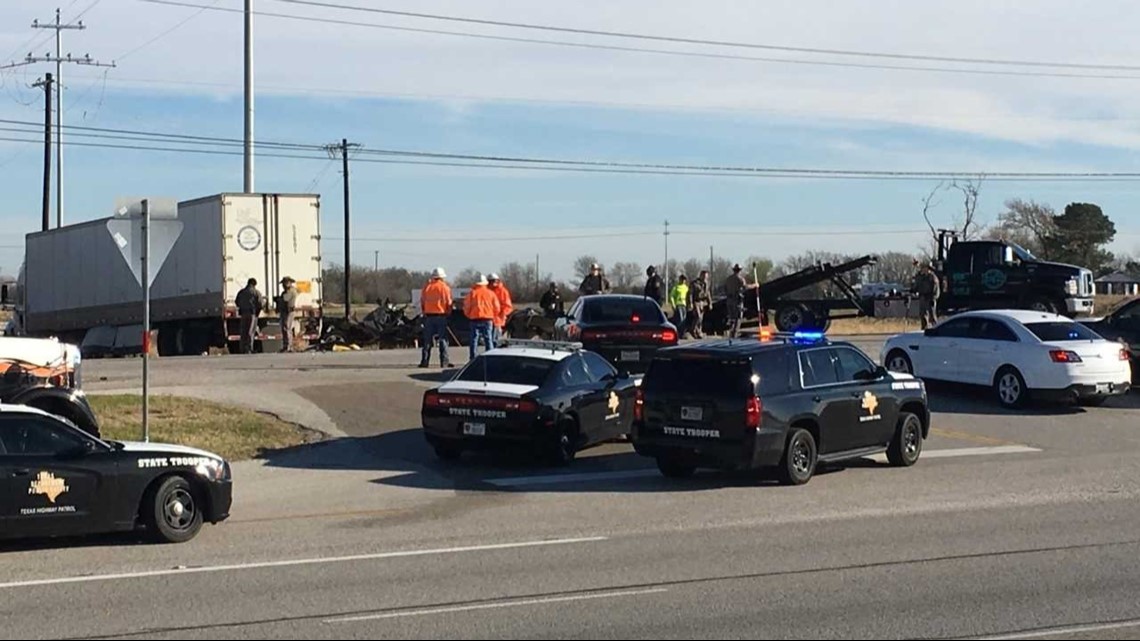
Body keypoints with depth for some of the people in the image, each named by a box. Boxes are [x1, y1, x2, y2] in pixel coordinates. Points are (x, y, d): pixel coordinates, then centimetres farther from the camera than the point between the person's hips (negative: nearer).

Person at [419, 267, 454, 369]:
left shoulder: (427, 287, 5)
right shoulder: (445, 287, -5)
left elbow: (422, 301, 7)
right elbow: (449, 303, -5)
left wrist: (424, 313, 15)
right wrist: (448, 314, 9)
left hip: (428, 316, 3)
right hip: (441, 316, -3)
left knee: (427, 340, 8)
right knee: (443, 339, 1)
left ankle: (424, 361, 5)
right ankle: (444, 362, -3)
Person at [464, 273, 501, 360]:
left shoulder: (472, 293, 1)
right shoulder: (491, 293, 7)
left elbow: (466, 307, 0)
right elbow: (496, 308, 7)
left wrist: (469, 316, 17)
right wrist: (493, 317, 21)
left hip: (475, 319, -1)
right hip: (488, 319, 1)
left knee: (474, 340, 1)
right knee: (488, 340, 4)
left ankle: (473, 359, -3)